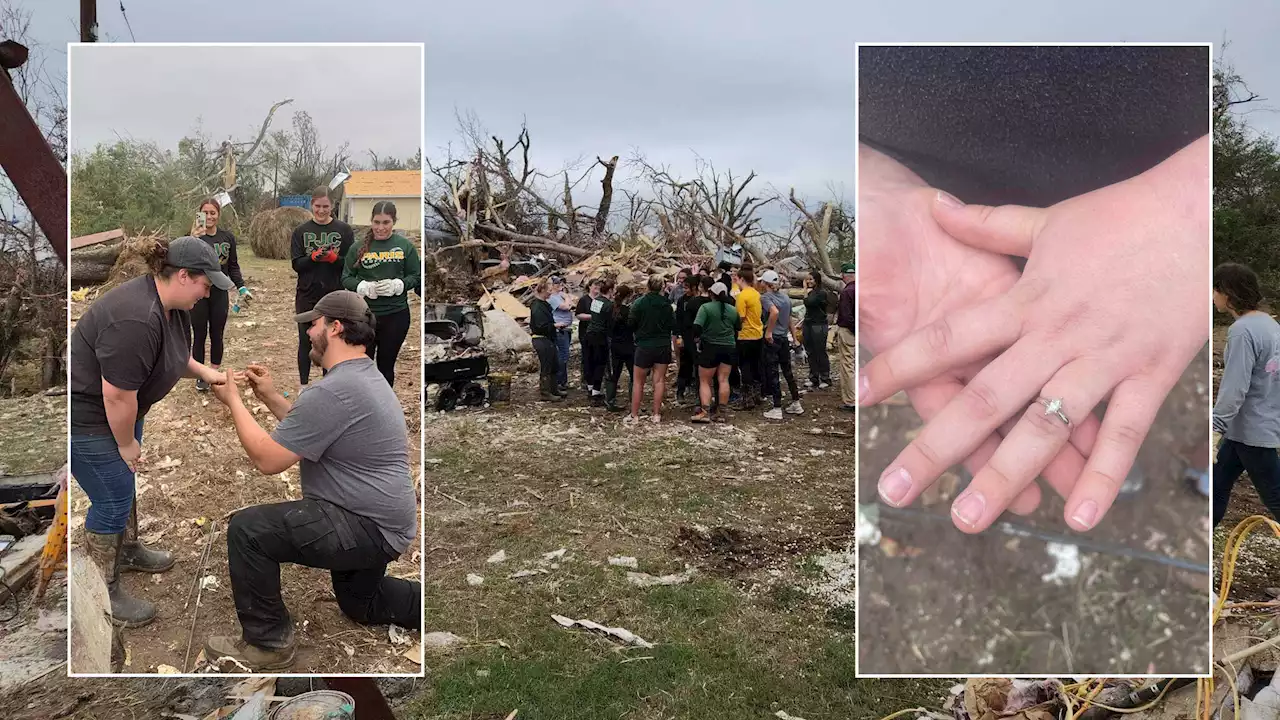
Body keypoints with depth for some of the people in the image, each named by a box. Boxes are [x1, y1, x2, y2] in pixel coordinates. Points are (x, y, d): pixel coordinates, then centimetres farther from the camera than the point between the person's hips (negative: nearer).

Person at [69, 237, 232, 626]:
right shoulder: (136, 320, -34)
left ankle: (128, 549, 41)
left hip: (116, 405, 10)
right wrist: (126, 443, -16)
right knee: (112, 499, -2)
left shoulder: (171, 304, -2)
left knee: (125, 481, 22)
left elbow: (173, 356, 15)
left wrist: (204, 371, -1)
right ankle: (104, 590, 12)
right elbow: (116, 395, -29)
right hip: (86, 415, -10)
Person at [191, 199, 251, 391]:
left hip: (220, 294, 2)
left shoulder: (228, 237, 2)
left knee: (217, 335, 10)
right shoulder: (194, 237, -7)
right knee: (200, 336, 7)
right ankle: (200, 375, 18)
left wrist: (241, 287, 0)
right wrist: (193, 239, -38)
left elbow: (233, 266, 10)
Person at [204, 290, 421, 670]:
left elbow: (267, 459, -18)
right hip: (384, 524, 11)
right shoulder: (364, 376, 11)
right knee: (360, 604, 29)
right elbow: (307, 432, 23)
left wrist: (233, 400, -6)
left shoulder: (333, 390, -24)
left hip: (365, 529, -11)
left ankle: (268, 642, 2)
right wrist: (271, 397, 16)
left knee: (246, 529, -11)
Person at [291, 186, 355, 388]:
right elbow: (296, 265, -3)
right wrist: (313, 257, -21)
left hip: (335, 295, -1)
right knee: (305, 340, 9)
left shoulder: (344, 230, -1)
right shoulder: (301, 231, 2)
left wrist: (334, 258, -22)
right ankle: (303, 384, 21)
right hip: (307, 295, 1)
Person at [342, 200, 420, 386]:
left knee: (386, 364, 14)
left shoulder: (405, 245, -2)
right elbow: (346, 278, 3)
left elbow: (415, 276, 2)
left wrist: (396, 285, -17)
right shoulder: (359, 246, -2)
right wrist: (363, 287, -17)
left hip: (396, 315, 0)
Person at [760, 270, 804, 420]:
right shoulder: (785, 296, 10)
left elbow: (775, 312, -30)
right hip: (784, 338, 7)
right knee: (787, 371, 16)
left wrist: (768, 331, -22)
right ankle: (796, 404, 22)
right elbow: (789, 318, 15)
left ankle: (777, 409, 3)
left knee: (772, 373, 0)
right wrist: (793, 332, 22)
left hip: (772, 339, -7)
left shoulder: (765, 297, -12)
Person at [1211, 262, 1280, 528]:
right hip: (1246, 427, 9)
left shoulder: (1242, 330, -21)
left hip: (1253, 431, -9)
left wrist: (1215, 429, -23)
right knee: (1217, 485, 15)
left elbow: (1234, 390, -25)